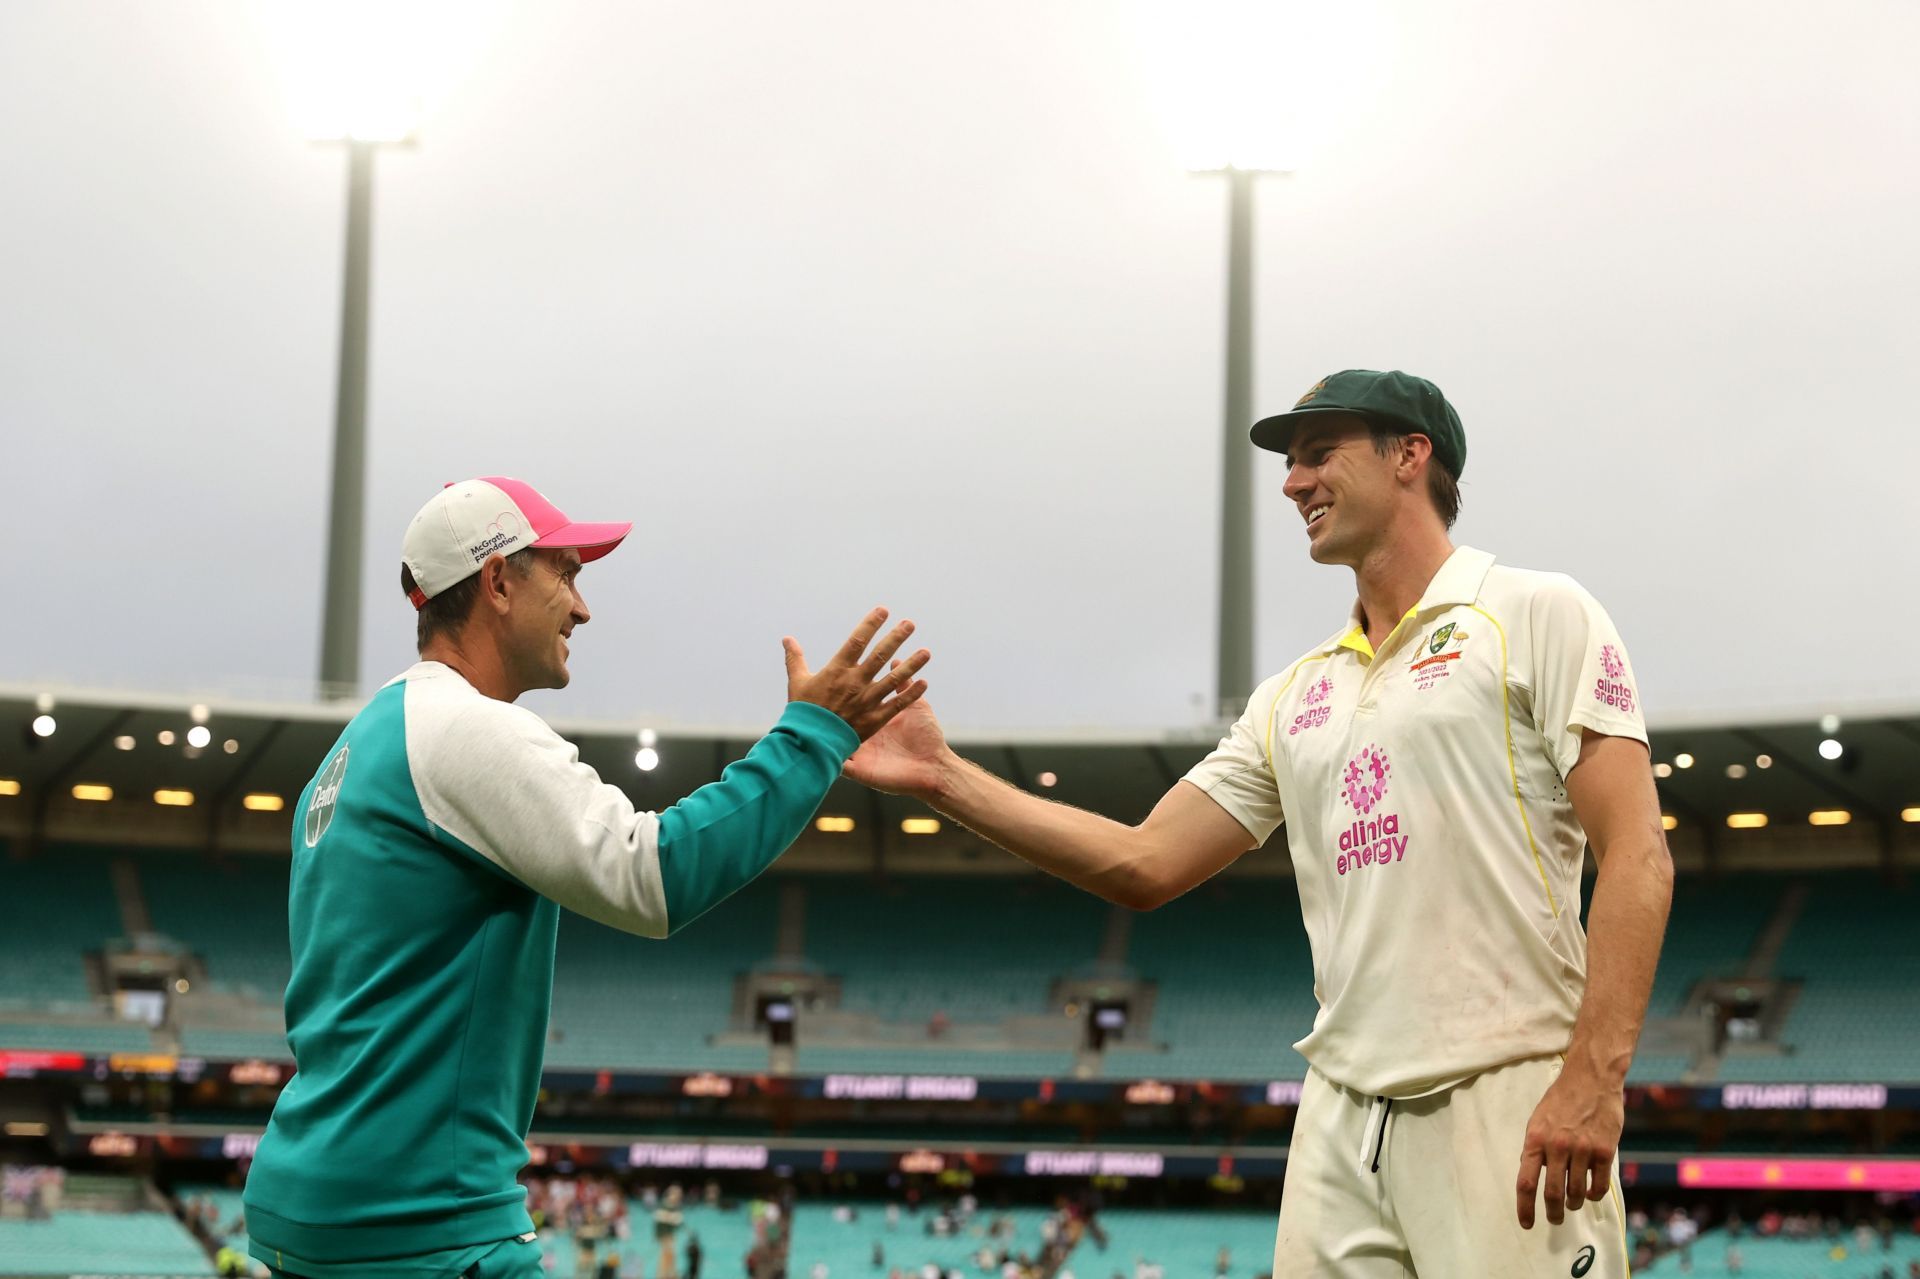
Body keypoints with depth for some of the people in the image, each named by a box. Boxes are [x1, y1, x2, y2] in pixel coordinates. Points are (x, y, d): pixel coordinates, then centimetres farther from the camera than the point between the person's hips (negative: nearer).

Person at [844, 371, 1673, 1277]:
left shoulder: (1535, 615, 2)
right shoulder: (1295, 697, 20)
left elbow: (1636, 854, -7)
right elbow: (1144, 865, 17)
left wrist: (1595, 1075, -18)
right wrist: (943, 777, 12)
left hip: (1508, 1110, -5)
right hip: (1340, 1123, 6)